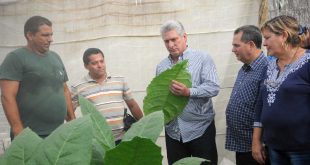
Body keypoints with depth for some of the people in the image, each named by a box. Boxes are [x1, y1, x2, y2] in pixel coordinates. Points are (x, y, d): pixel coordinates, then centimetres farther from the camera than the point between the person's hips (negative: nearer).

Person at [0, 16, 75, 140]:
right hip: (30, 136, -6)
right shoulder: (16, 58, -5)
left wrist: (73, 121, 11)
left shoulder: (55, 57, 14)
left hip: (58, 133, 6)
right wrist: (19, 132, -18)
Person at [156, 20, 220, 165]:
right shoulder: (161, 67, 10)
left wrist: (189, 92, -29)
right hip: (172, 130, 4)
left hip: (200, 128, -4)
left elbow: (213, 87, -15)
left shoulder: (203, 59, -4)